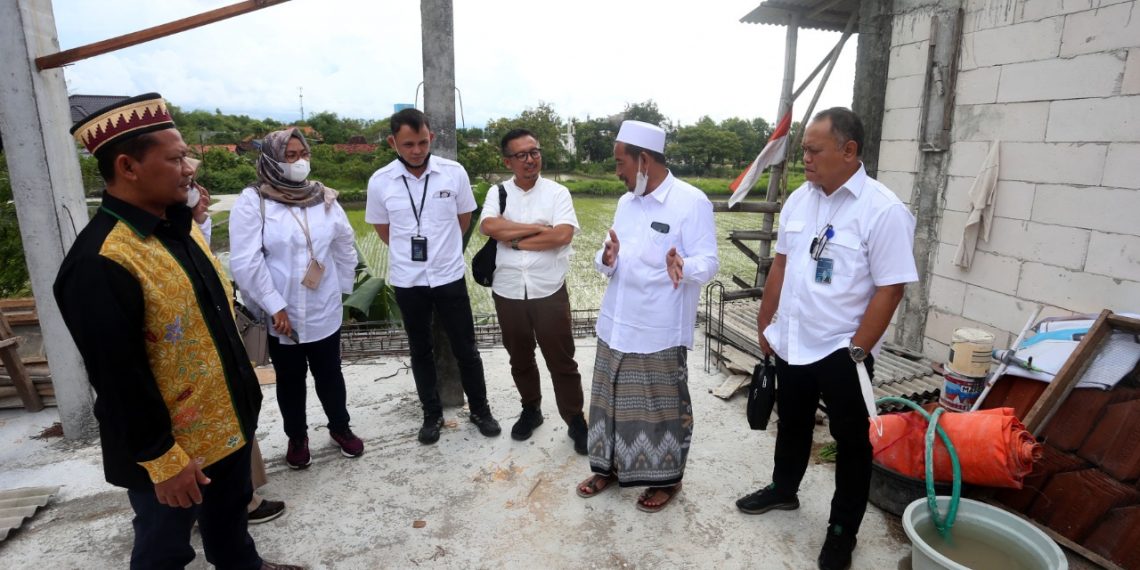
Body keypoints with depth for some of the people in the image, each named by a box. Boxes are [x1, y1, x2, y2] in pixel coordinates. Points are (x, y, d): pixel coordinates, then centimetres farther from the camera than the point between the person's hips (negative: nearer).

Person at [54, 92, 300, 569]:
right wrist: (163, 460, -18)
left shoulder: (180, 227, 3)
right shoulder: (100, 264, -26)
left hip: (226, 422, 8)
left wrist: (242, 392, 16)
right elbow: (120, 381, -24)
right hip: (170, 448, -7)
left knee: (229, 517, 28)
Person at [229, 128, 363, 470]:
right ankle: (297, 437, 35)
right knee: (290, 380, 15)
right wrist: (275, 306, -16)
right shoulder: (252, 202, -10)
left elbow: (345, 246, 9)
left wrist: (341, 288, 9)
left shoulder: (324, 198, 1)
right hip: (279, 315, -2)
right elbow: (246, 262, -15)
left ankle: (340, 428, 37)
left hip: (323, 312, 2)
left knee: (329, 374, 16)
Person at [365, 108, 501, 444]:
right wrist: (412, 252, 10)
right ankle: (432, 414, 30)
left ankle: (479, 409, 27)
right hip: (407, 281, 1)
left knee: (465, 348, 9)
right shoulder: (380, 181, -7)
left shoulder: (454, 173, -9)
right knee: (421, 351, 14)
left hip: (449, 276, -1)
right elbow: (382, 228, 8)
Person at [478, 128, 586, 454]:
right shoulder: (498, 192, 4)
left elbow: (563, 234, -17)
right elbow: (488, 226, -16)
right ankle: (531, 409, 38)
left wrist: (515, 239, -11)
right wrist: (539, 227, -15)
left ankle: (575, 420, 21)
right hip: (508, 293, 3)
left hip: (549, 292, -2)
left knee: (561, 360, 5)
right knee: (520, 359, 18)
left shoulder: (558, 192, -2)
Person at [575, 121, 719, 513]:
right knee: (612, 400, 18)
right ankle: (609, 467, 36)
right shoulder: (626, 202, 10)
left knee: (663, 406, 9)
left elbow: (709, 262, -16)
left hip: (660, 331, -7)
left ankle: (666, 479, 29)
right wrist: (607, 259, -12)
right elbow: (613, 257, 12)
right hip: (616, 324, 7)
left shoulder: (692, 202, -13)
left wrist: (684, 268, -38)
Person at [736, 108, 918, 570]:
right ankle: (783, 489, 47)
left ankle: (842, 530, 31)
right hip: (790, 343, 6)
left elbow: (890, 289, -18)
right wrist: (765, 323, 11)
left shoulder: (883, 210, -17)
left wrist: (856, 351, -17)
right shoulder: (798, 199, 2)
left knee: (851, 443, 13)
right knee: (792, 424, 24)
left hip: (841, 351, -5)